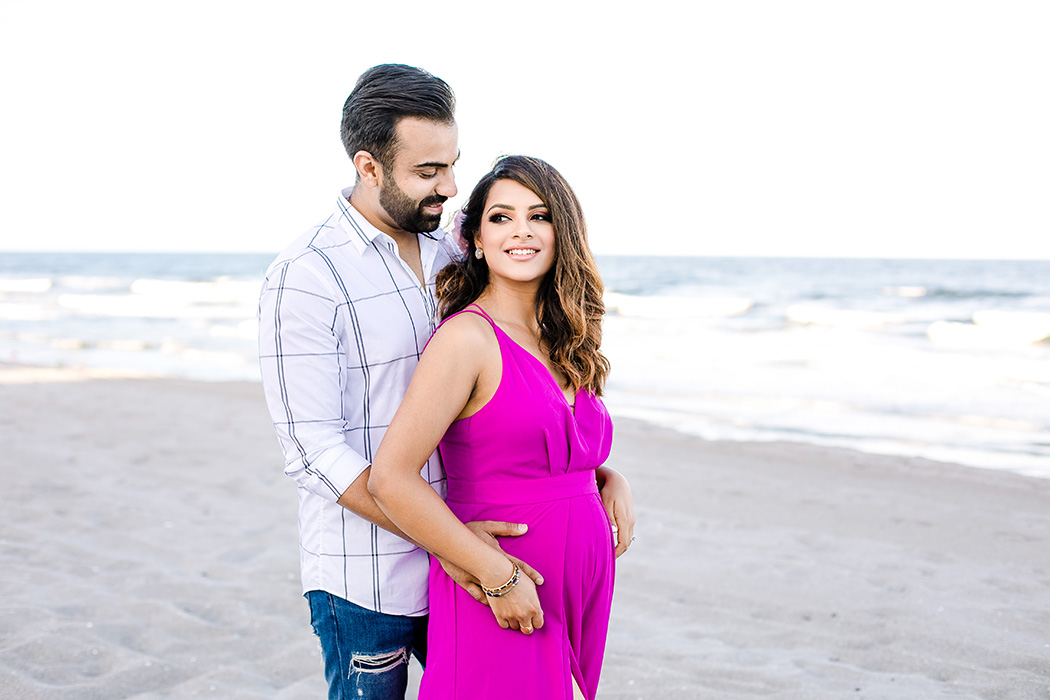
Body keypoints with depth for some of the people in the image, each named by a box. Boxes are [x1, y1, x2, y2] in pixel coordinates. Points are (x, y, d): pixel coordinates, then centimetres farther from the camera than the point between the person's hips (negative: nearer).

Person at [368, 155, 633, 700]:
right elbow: (391, 479, -21)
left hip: (579, 599, 7)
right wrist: (499, 577, -18)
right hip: (502, 604, -7)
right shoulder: (468, 337, -14)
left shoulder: (563, 343, 9)